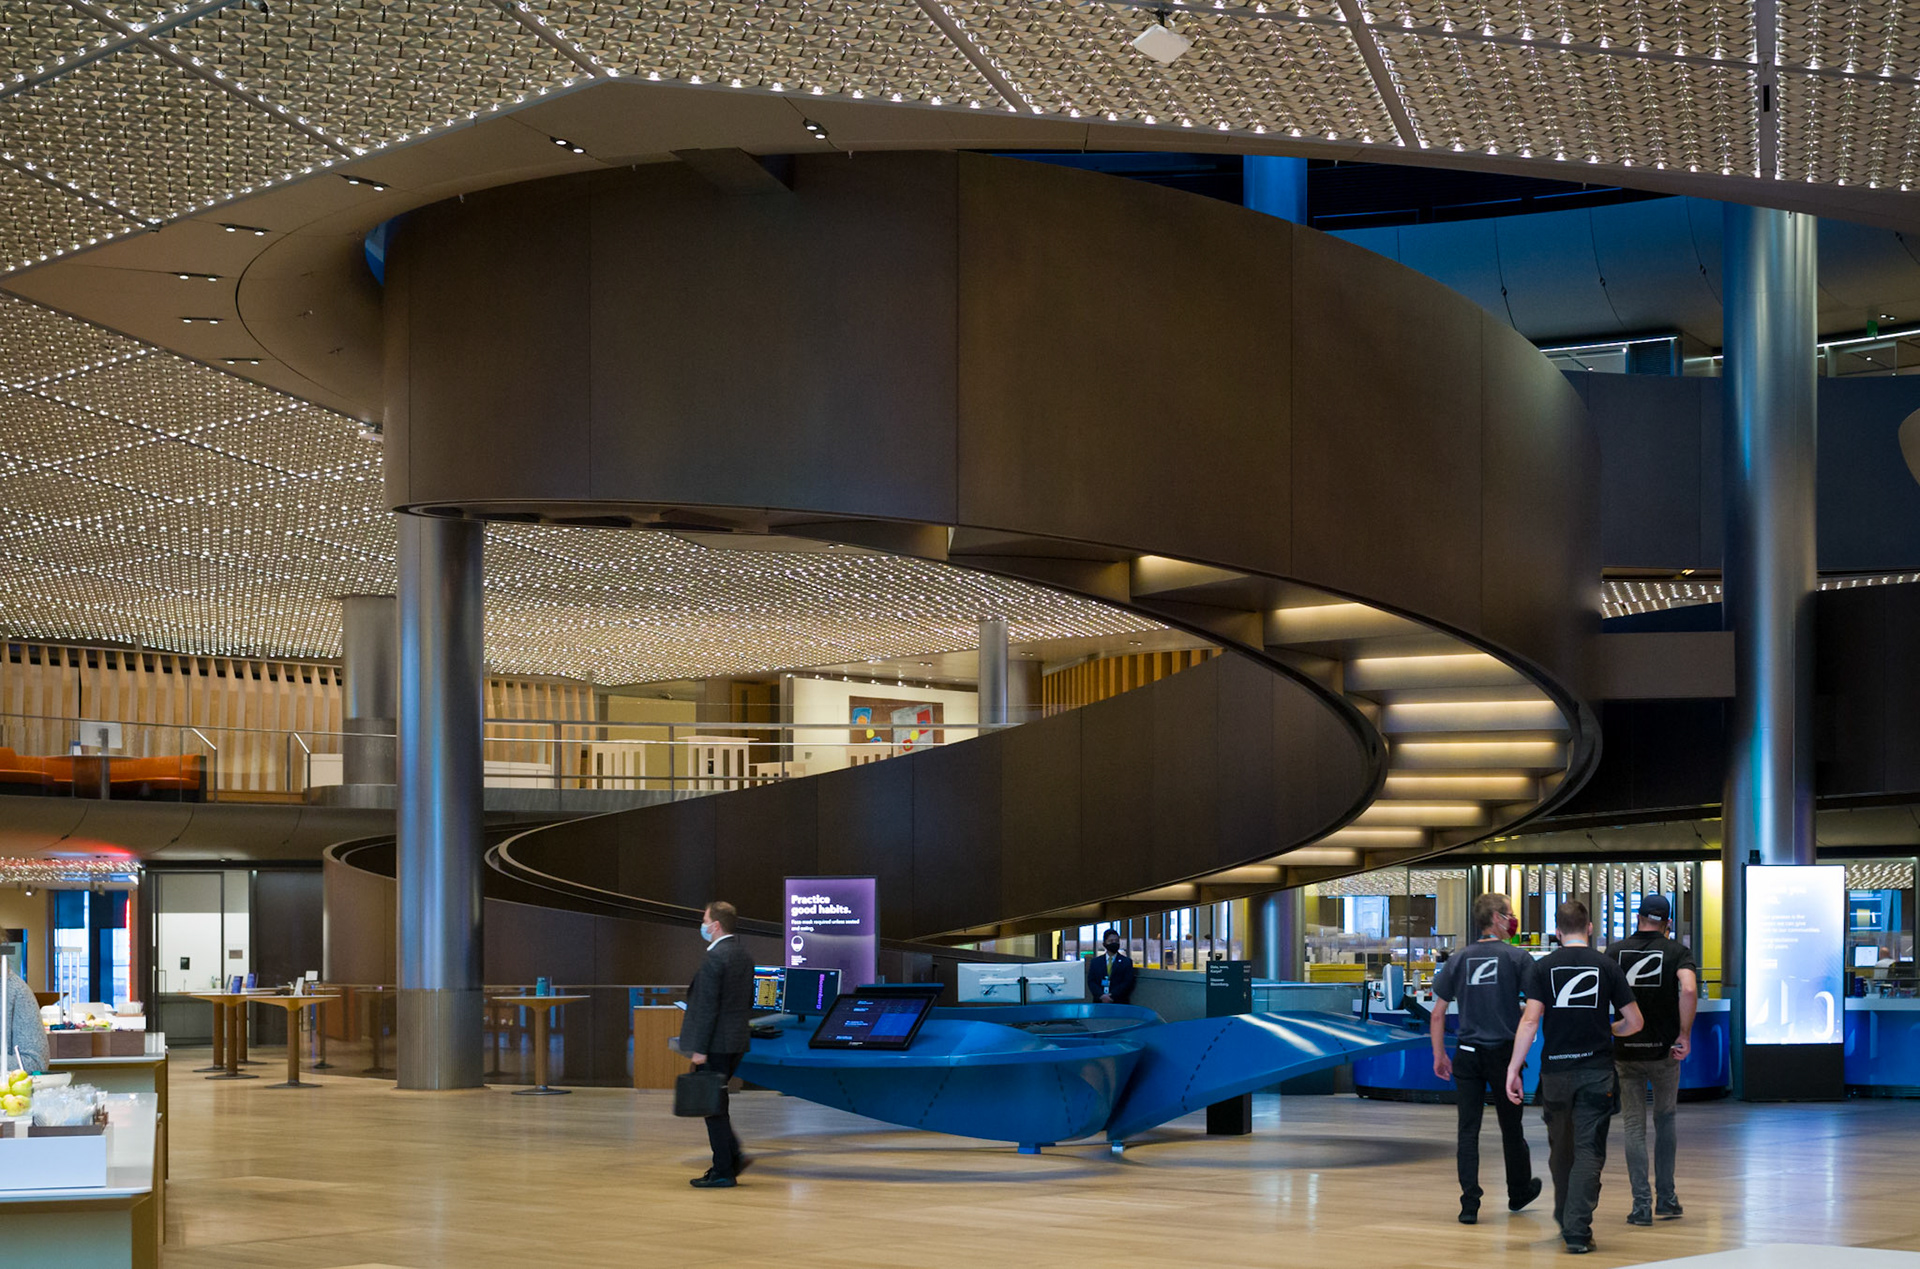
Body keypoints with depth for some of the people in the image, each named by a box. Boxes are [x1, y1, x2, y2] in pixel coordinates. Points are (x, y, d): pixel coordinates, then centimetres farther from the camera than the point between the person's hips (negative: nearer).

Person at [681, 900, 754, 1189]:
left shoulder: (715, 958, -17)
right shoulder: (743, 955, 11)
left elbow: (708, 1006, -19)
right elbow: (748, 1001, 17)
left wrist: (700, 1048, -17)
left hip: (717, 1044, -9)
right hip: (736, 1043, 9)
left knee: (713, 1106, -1)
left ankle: (723, 1173, 2)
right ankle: (734, 1156, 13)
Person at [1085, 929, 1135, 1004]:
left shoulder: (1127, 962, 9)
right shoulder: (1095, 961, 15)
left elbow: (1127, 983, 0)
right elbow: (1091, 982, 7)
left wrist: (1112, 996, -11)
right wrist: (1101, 996, -10)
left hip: (1119, 1003, -2)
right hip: (1099, 1003, 2)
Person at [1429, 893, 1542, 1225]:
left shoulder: (1458, 961, 4)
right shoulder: (1517, 958, -3)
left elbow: (1438, 1014, 6)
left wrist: (1439, 1056, 13)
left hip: (1467, 1054, 2)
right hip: (1504, 1052, -2)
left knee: (1468, 1129, 2)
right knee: (1511, 1126, 14)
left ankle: (1470, 1203, -5)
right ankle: (1519, 1192, 32)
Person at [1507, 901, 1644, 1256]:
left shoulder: (1543, 967, -1)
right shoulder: (1608, 966, 0)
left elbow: (1530, 1020, -9)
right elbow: (1634, 1022, 3)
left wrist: (1513, 1069, -8)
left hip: (1556, 1071, 1)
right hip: (1597, 1070, -1)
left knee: (1561, 1149, 17)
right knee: (1589, 1152, 0)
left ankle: (1565, 1220, 31)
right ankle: (1577, 1230, -9)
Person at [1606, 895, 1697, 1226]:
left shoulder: (1615, 950, 3)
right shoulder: (1676, 951, -3)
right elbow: (1689, 989, -21)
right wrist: (1684, 1035, -14)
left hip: (1626, 1050, 1)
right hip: (1664, 1050, -1)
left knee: (1634, 1127, 5)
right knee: (1665, 1120, 17)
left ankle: (1641, 1204, -3)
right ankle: (1666, 1198, 18)